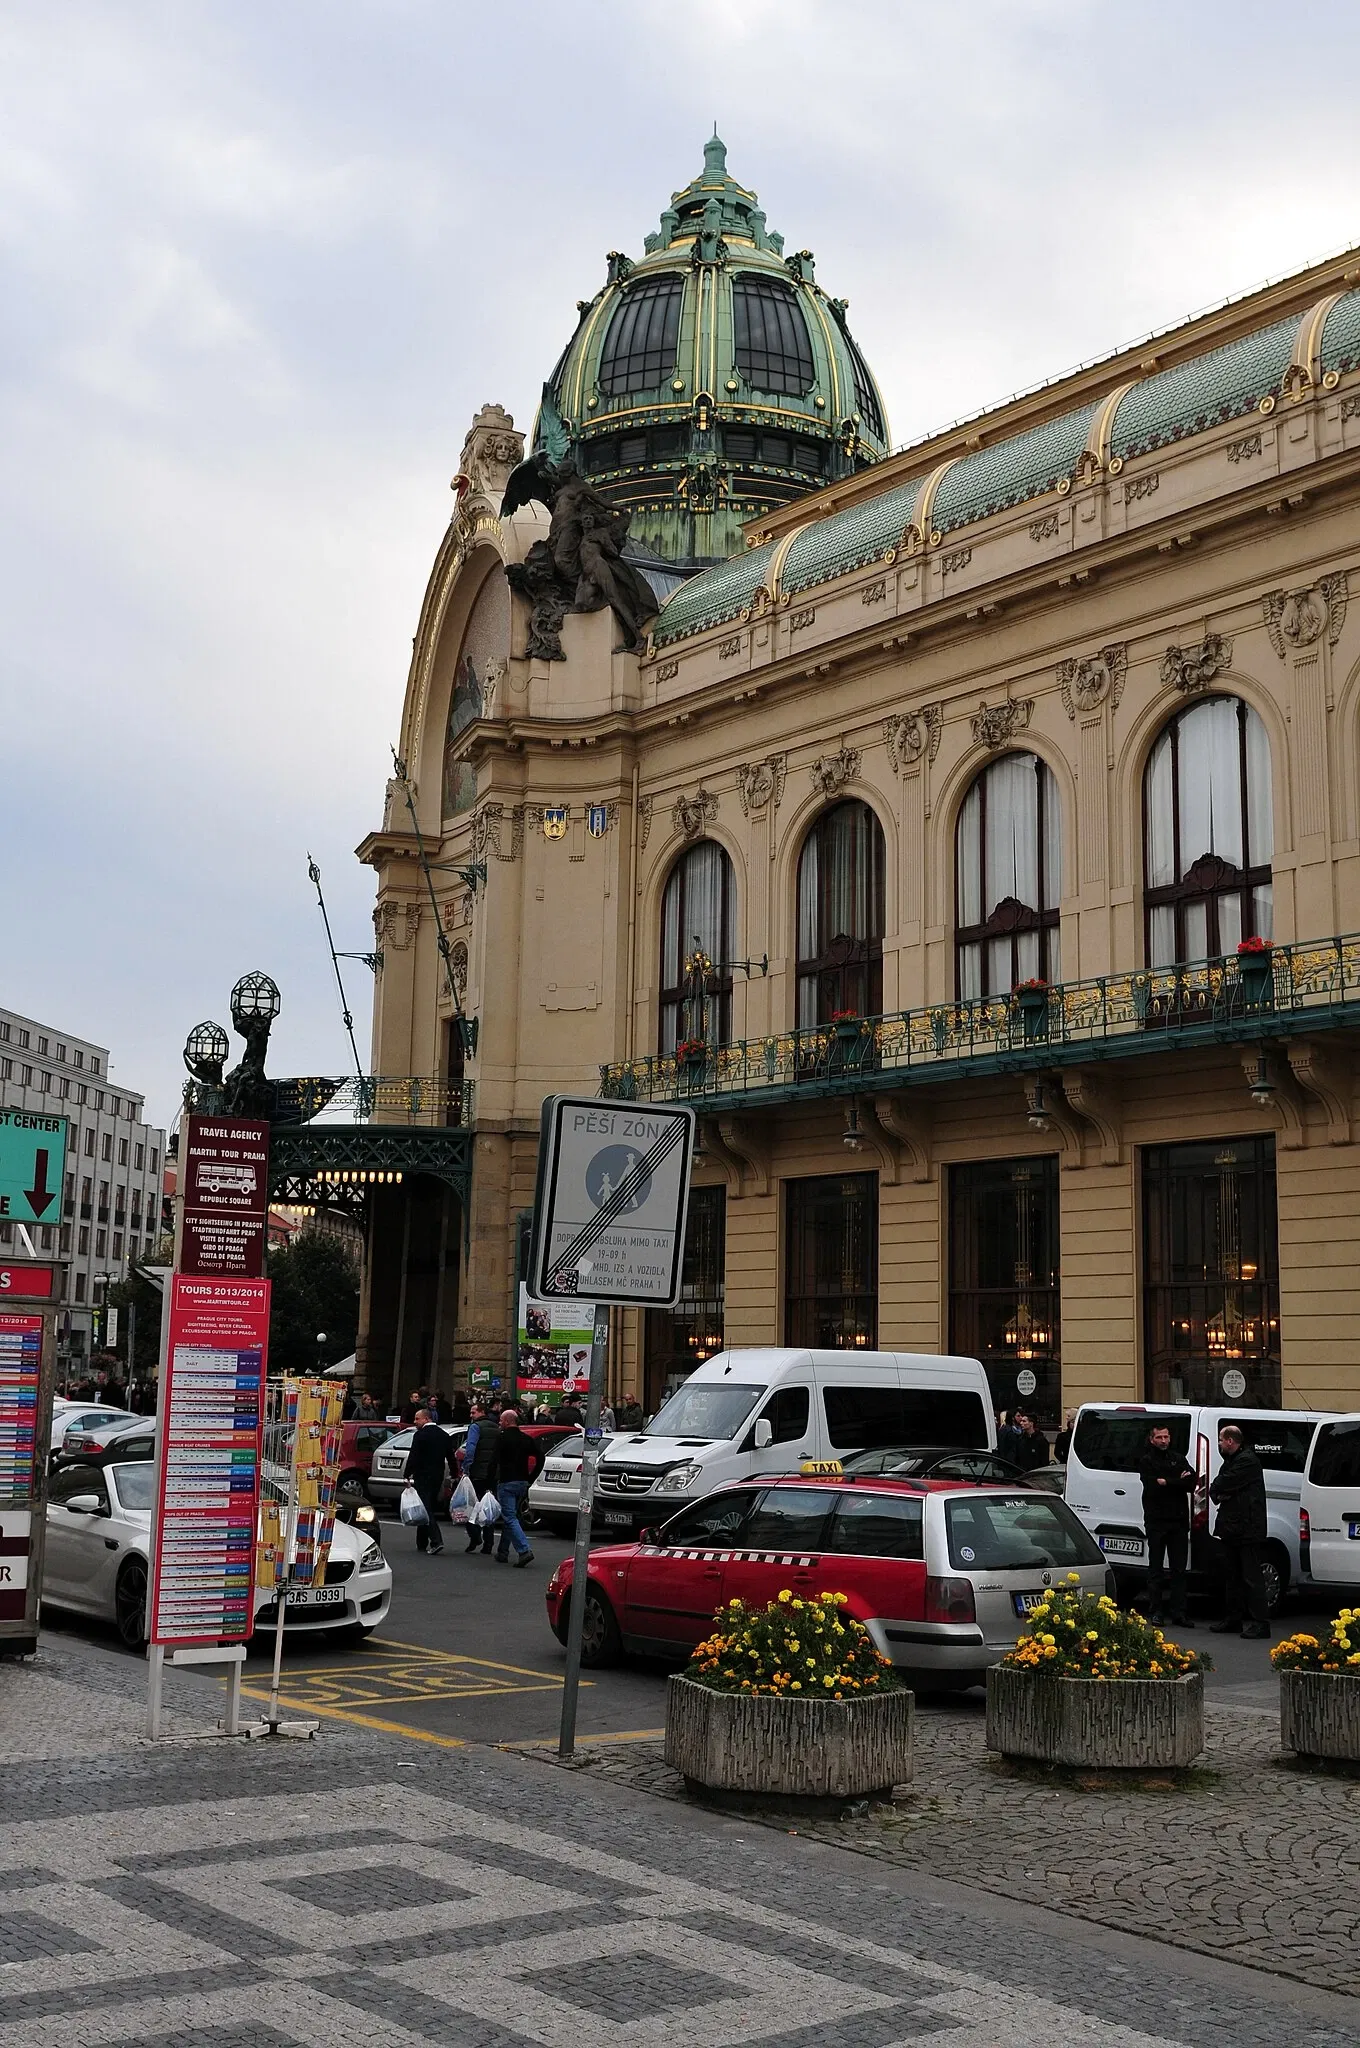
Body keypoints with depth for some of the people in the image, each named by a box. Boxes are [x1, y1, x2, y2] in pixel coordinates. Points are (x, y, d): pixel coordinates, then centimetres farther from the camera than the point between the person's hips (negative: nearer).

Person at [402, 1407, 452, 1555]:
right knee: (430, 1508, 16)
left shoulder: (420, 1435, -12)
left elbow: (413, 1457, -17)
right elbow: (450, 1457, 16)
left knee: (426, 1510, -9)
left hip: (423, 1476, -7)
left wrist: (408, 1475, -12)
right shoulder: (443, 1435, 12)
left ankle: (436, 1541, -22)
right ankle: (422, 1543, 23)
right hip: (438, 1477, 7)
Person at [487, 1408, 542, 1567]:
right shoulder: (527, 1439, 11)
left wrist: (491, 1481, -9)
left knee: (509, 1518, -8)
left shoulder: (503, 1438, -8)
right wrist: (529, 1478, 14)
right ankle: (502, 1552, 23)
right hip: (522, 1483, 7)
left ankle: (524, 1551, -22)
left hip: (506, 1482, -7)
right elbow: (540, 1460, 11)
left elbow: (494, 1462, -14)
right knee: (509, 1517, 18)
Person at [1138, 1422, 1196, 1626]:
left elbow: (1191, 1484, -2)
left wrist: (1165, 1482, -10)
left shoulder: (1179, 1459, 13)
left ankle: (1178, 1613, 4)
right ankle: (1155, 1611, 7)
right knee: (1156, 1569, 2)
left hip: (1178, 1521, 3)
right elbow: (1151, 1487, -14)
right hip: (1156, 1522, -3)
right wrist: (1178, 1482, -8)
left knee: (1179, 1570, 3)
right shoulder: (1146, 1461, 2)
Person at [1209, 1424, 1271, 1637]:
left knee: (1251, 1577, -10)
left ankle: (1260, 1622, -9)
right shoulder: (1230, 1462, 19)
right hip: (1232, 1529, 10)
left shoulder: (1247, 1461, -13)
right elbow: (1216, 1489, 17)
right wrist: (1219, 1494, -5)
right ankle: (1233, 1619, 22)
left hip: (1248, 1529, -10)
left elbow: (1222, 1484, -19)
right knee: (1231, 1576, 15)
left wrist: (1217, 1490, 3)